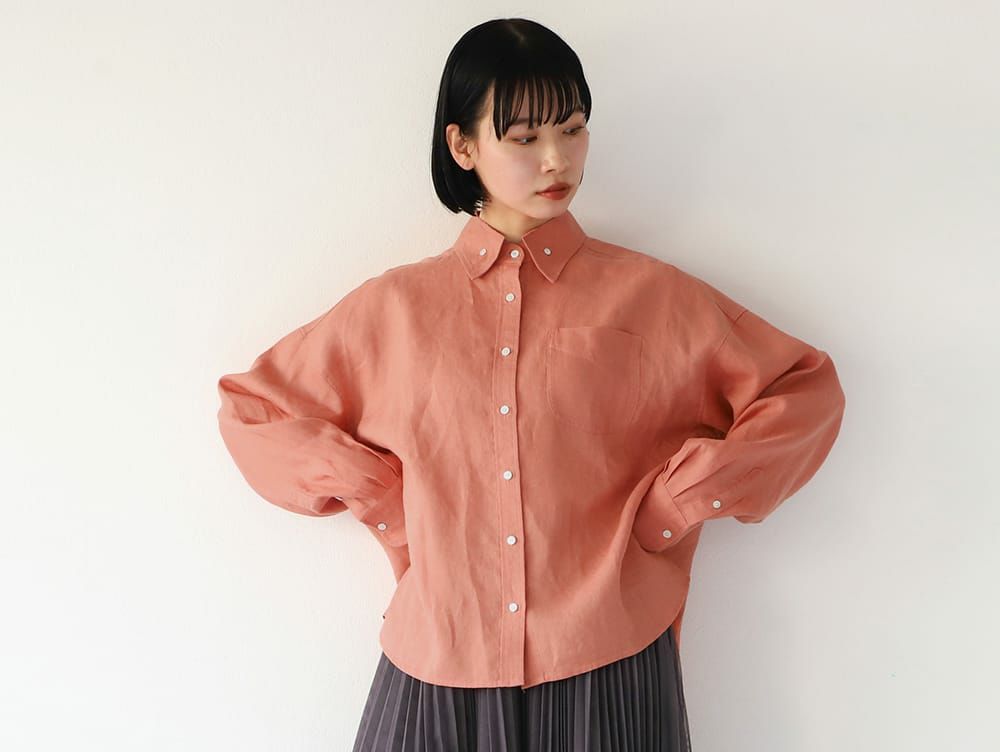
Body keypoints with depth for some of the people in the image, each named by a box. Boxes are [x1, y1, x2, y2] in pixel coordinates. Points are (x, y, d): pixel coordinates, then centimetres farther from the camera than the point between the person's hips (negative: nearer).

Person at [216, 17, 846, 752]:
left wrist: (677, 502, -4)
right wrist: (376, 496, -2)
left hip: (609, 669, 0)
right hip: (439, 671, 1)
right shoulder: (394, 307, 2)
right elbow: (248, 405, 10)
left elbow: (808, 389, 4)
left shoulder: (652, 296, -1)